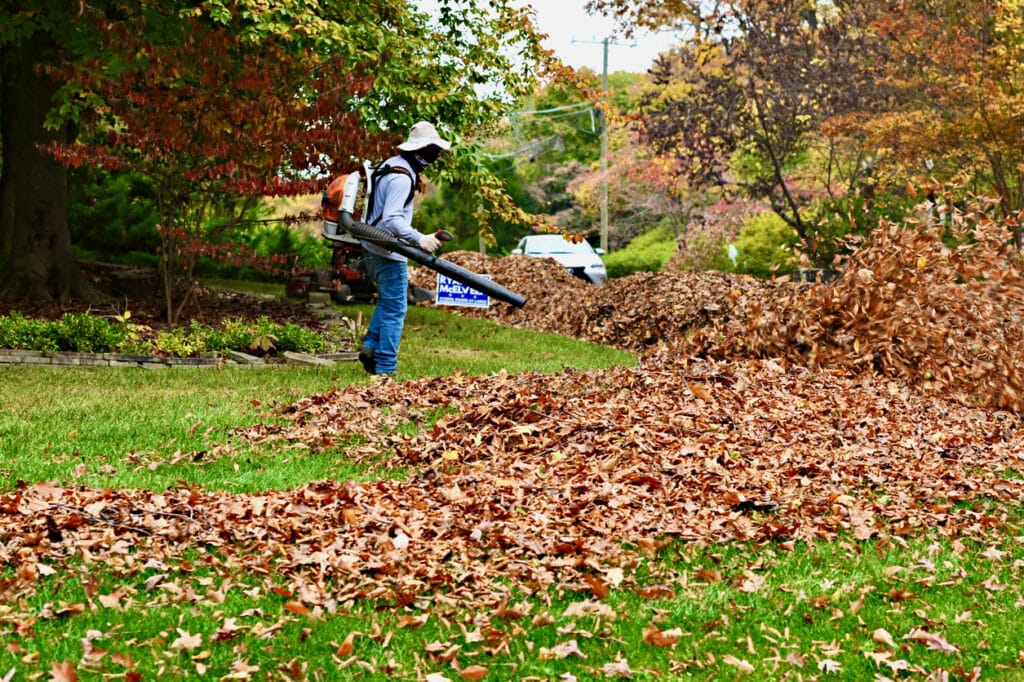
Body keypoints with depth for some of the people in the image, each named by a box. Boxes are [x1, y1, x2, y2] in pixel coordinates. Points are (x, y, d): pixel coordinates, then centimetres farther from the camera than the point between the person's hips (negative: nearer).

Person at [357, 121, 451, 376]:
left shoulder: (391, 164, 10)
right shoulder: (402, 177, -21)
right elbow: (392, 220, -30)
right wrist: (420, 239, -34)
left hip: (373, 248, 10)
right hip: (388, 252, -10)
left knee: (386, 301, 24)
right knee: (395, 309, -2)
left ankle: (370, 346, 18)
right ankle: (385, 367, 1)